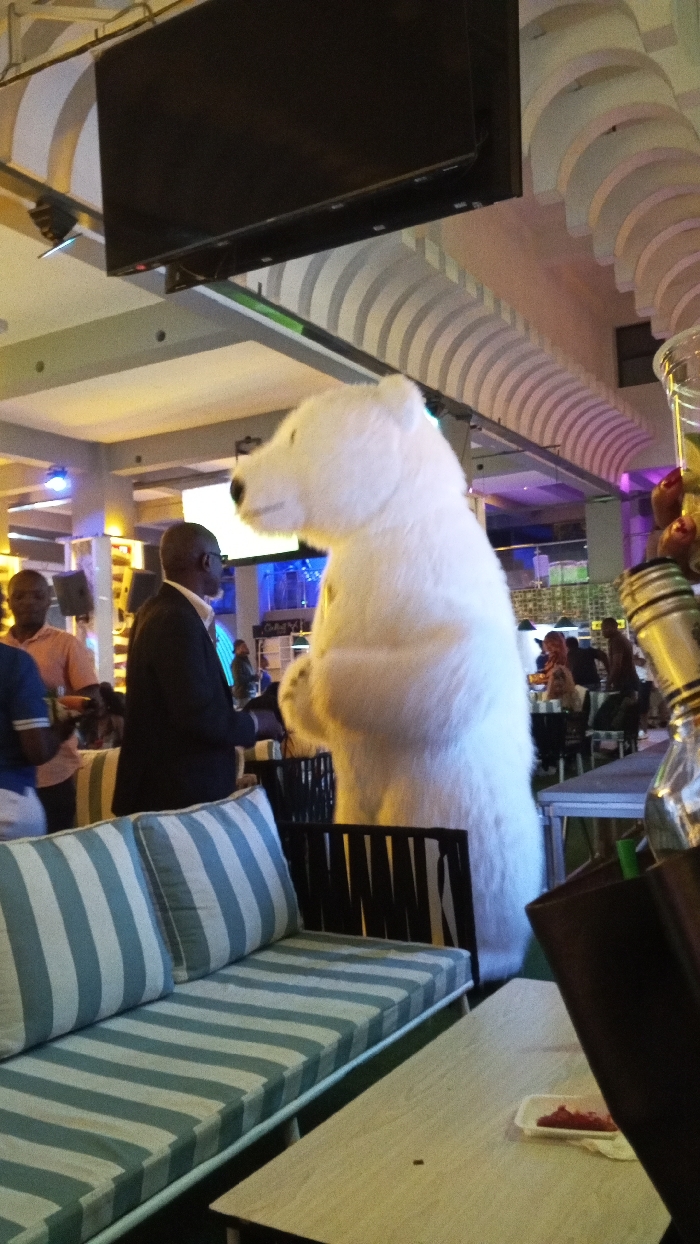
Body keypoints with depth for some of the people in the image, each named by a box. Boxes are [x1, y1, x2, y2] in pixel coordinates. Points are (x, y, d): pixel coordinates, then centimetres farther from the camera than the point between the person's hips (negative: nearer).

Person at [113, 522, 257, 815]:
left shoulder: (163, 610, 11)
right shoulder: (177, 620, -20)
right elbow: (198, 715, -25)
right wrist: (252, 724, -9)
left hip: (170, 783, 10)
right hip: (181, 793, -10)